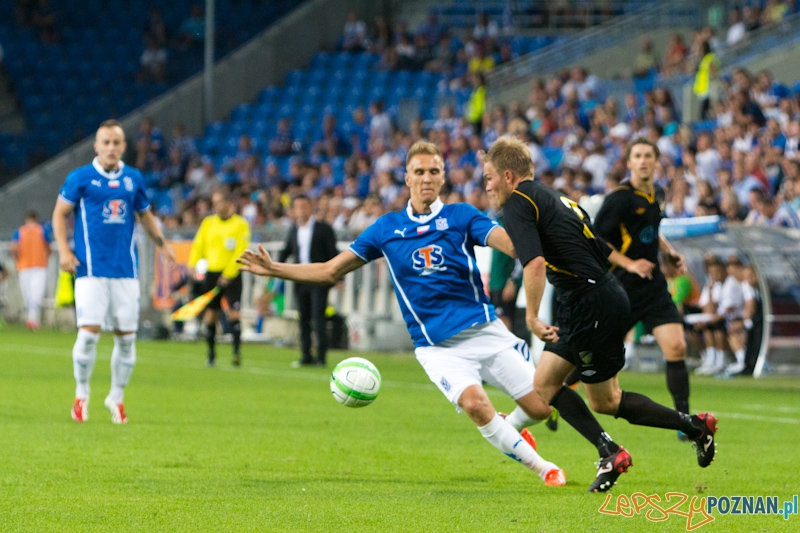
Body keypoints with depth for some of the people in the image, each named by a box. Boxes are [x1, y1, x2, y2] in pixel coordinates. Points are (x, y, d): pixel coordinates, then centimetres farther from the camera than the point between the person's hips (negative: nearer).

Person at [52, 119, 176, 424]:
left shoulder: (133, 179, 9)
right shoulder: (80, 178, -2)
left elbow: (144, 214, 23)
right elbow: (60, 213, 2)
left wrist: (162, 244, 14)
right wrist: (63, 250, -9)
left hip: (126, 270, 4)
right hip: (91, 270, -4)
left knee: (126, 336, 2)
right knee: (89, 332, -12)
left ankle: (116, 398, 17)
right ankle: (81, 394, 7)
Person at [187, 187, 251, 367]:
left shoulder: (241, 224, -1)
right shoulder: (208, 222, 11)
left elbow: (240, 251, -8)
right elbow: (198, 245, 9)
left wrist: (228, 274, -16)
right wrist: (192, 264, -8)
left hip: (231, 275, -4)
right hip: (211, 273, 4)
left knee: (233, 312, -16)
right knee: (210, 315, 4)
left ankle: (236, 351, -18)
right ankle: (211, 355, 14)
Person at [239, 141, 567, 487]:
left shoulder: (461, 216, 2)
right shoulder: (387, 228, 7)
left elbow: (512, 243, -15)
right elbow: (330, 271, 12)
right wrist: (274, 269, 2)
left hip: (484, 330, 0)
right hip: (436, 347, 0)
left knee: (541, 406, -4)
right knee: (473, 401, -28)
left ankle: (511, 428, 33)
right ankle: (538, 465, -9)